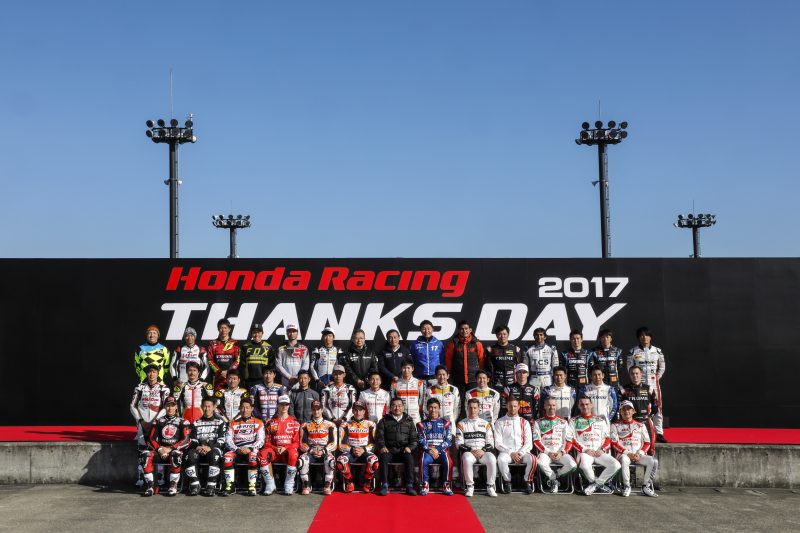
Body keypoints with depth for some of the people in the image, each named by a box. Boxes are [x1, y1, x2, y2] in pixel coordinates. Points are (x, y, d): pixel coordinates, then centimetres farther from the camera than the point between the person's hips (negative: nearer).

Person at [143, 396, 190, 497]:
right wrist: (160, 449, -13)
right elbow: (152, 439, 7)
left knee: (176, 456, -39)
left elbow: (186, 440, -4)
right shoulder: (158, 421, 16)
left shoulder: (182, 422, 8)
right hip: (160, 449, 2)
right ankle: (150, 485, -24)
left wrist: (170, 448, -15)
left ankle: (173, 485, -29)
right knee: (147, 456, -30)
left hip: (175, 449, -2)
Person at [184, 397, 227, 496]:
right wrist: (197, 447, -10)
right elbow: (192, 439, 13)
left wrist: (210, 448, -18)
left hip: (214, 448, -3)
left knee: (214, 455, -38)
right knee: (190, 455, -31)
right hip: (199, 449, 3)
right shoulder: (197, 423, 22)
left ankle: (211, 486, -34)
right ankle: (195, 485, -26)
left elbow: (222, 440, -1)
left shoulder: (220, 422, 11)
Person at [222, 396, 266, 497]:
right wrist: (237, 449, -14)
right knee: (227, 456, -30)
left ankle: (252, 487, -32)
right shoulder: (233, 423, 15)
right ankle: (229, 486, -27)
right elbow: (228, 440, 5)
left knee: (253, 456, -36)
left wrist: (250, 449, -18)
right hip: (237, 449, 2)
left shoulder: (258, 423, 10)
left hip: (252, 449, -2)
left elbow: (260, 441, 0)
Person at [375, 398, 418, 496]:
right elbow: (379, 437, 6)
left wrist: (410, 447, -8)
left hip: (404, 450, 0)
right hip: (389, 450, 0)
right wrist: (382, 446, -13)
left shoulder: (409, 421, 17)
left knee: (409, 457, -32)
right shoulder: (384, 421, 14)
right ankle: (384, 485, -28)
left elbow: (414, 438, 11)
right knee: (383, 457, -32)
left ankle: (409, 486, -28)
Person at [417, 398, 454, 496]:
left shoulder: (445, 423, 12)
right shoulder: (422, 424, 13)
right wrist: (430, 450, -14)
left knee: (448, 461, -32)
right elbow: (421, 441, 4)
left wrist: (438, 450, -10)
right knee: (424, 461, -34)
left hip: (442, 450, 0)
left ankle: (446, 486, -15)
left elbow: (448, 440, 3)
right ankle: (425, 486, -19)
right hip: (428, 450, 0)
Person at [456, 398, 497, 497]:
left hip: (484, 452, 1)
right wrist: (471, 451, -13)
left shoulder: (485, 424, 15)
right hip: (468, 452, -1)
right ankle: (470, 486, -21)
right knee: (467, 460, -37)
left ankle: (490, 486, -18)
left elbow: (490, 443, 9)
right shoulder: (461, 424, 10)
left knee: (492, 459, -32)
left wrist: (483, 450, -11)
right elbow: (459, 444, 2)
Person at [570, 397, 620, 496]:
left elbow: (607, 438, 14)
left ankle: (595, 484, -10)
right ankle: (600, 485, -8)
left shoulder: (601, 421, 20)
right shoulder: (574, 421, 11)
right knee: (585, 465, -38)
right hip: (584, 452, -3)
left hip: (600, 452, 3)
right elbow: (572, 440, 1)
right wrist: (585, 450, -12)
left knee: (616, 465, -24)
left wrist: (602, 449, -5)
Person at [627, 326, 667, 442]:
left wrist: (657, 378, 7)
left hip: (654, 383, 2)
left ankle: (659, 433, 6)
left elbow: (662, 367, 13)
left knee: (657, 407, 1)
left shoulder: (657, 351, 7)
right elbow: (630, 368, 5)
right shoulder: (633, 351, 1)